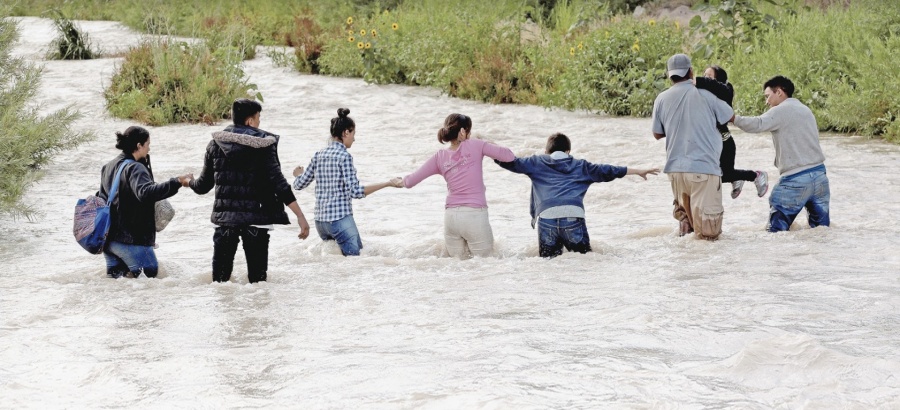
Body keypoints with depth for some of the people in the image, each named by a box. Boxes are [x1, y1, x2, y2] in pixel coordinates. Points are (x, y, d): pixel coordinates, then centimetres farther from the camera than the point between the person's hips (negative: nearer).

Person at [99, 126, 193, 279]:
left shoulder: (108, 167, 13)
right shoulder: (135, 168, -15)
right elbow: (146, 192, -34)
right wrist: (176, 182, -37)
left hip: (106, 236, 8)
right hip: (130, 237, -8)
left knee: (114, 275, 18)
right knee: (150, 271, -3)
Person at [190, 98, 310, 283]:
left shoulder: (215, 144, 5)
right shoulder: (263, 145, -7)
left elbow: (204, 185, 14)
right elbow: (277, 182, -15)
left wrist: (190, 183, 38)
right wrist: (300, 216, -16)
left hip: (225, 218, 3)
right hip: (256, 217, -3)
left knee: (220, 274, 9)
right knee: (257, 275, 1)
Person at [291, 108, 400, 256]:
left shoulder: (319, 155, 9)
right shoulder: (344, 156, -10)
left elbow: (299, 184, 16)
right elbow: (355, 191, -18)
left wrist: (298, 174, 40)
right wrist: (387, 184, -17)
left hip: (320, 220, 7)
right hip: (340, 219, -7)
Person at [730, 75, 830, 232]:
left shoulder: (782, 110, -7)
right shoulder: (805, 110, 20)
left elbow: (757, 124, -22)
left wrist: (733, 118, -17)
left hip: (796, 180, -8)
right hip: (819, 174, 8)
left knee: (776, 229, -3)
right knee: (821, 226, 9)